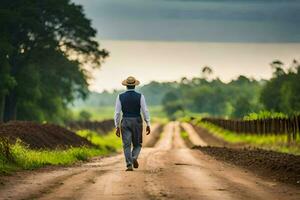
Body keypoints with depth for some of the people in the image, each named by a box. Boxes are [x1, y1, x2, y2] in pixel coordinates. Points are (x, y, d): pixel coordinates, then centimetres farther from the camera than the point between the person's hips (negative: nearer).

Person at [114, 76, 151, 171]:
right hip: (137, 122, 0)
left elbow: (117, 112, -3)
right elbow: (145, 111, -8)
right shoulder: (140, 96, -5)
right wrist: (148, 125, -2)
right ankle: (134, 157, -16)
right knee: (137, 144, 12)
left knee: (127, 145, 4)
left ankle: (129, 165, -9)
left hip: (125, 122, 0)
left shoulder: (120, 97, -3)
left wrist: (117, 127, 3)